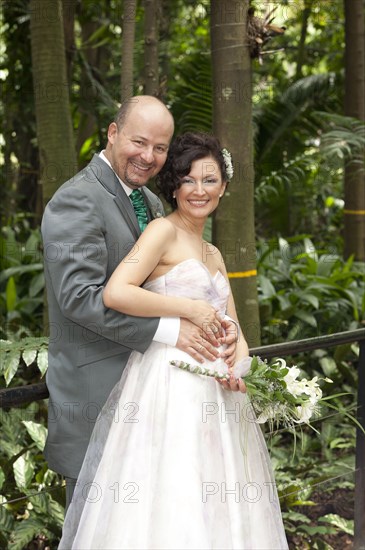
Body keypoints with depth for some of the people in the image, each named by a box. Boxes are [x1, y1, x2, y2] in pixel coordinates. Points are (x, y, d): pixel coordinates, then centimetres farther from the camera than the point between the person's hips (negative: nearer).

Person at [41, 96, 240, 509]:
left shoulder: (150, 202, 13)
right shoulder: (77, 201, -16)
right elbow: (79, 295, -25)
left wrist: (221, 325, -8)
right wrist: (170, 330, -25)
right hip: (95, 391, -9)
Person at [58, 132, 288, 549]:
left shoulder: (214, 255, 20)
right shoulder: (163, 231, -4)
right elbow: (115, 293, -19)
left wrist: (239, 366, -3)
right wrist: (189, 308, -13)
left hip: (213, 391, 8)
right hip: (169, 386, -8)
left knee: (213, 515, 11)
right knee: (166, 508, -5)